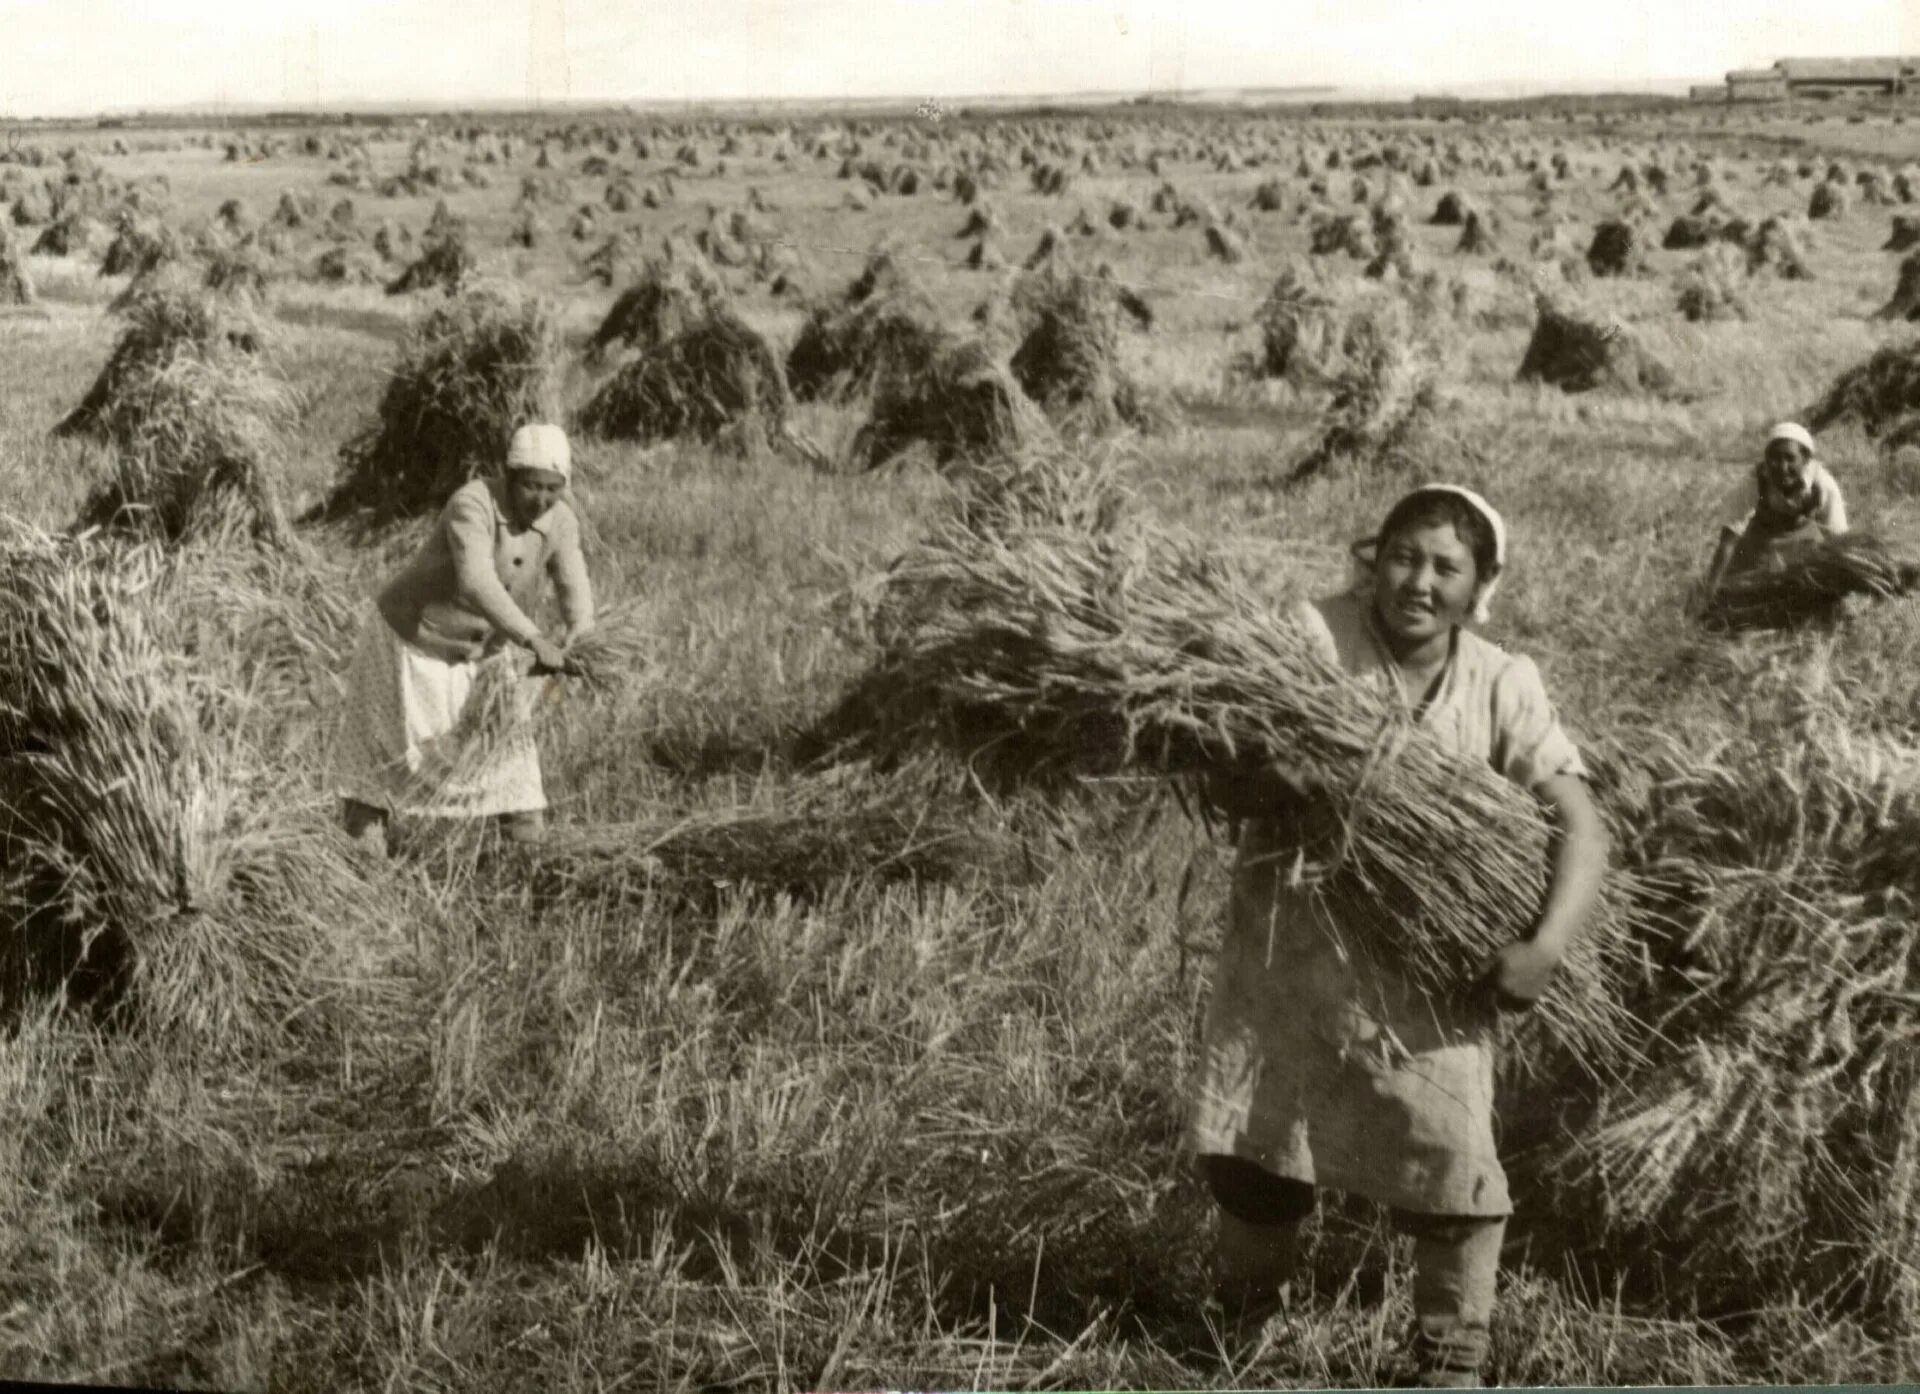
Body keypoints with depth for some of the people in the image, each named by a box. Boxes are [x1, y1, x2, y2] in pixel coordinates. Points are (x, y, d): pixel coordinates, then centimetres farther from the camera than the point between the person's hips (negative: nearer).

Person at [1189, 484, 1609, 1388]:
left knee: (1449, 1151, -8)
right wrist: (1272, 789, -36)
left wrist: (1545, 947, -22)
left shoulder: (1502, 686, -5)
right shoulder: (1312, 637, -10)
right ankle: (1242, 1311, 36)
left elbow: (1580, 825, -8)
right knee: (1253, 1147, 9)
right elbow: (1223, 775, -14)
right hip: (1288, 936, 0)